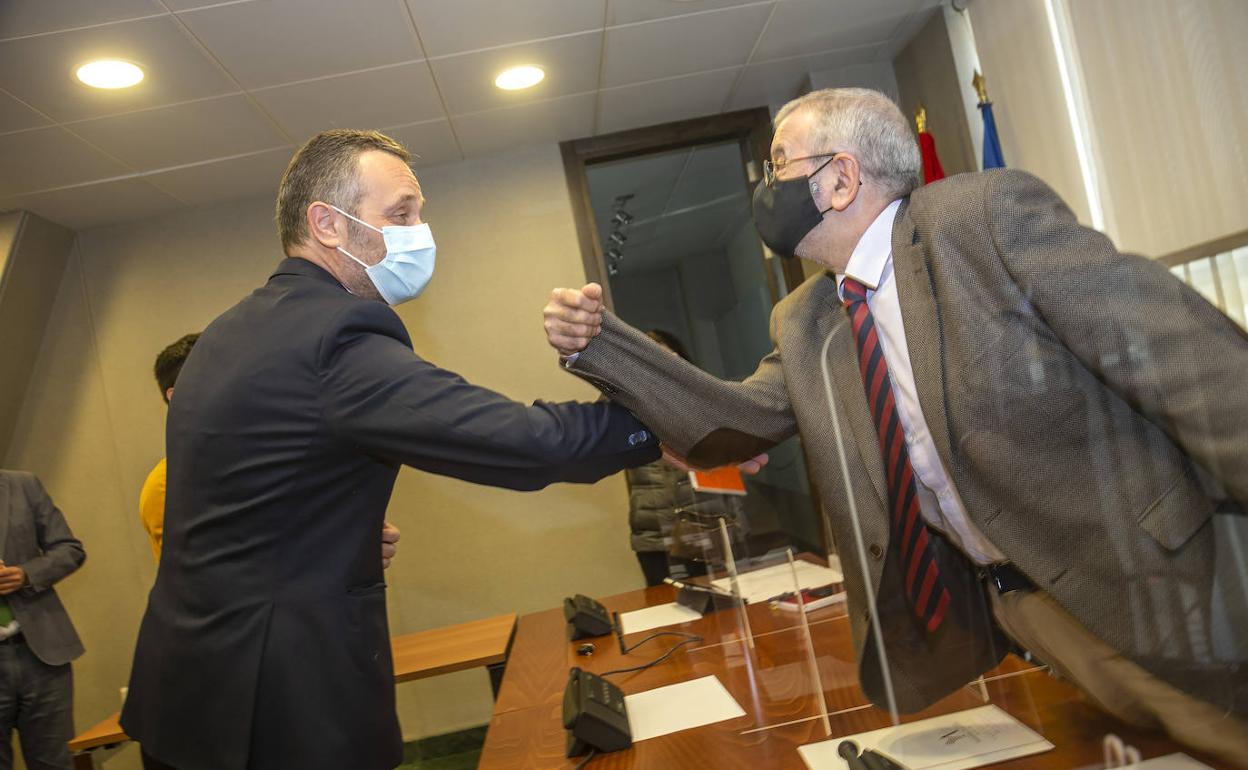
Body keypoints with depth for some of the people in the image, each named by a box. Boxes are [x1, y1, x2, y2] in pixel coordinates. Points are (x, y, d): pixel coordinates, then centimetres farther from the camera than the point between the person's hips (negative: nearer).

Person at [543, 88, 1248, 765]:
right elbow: (733, 423, 2)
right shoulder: (802, 325, 5)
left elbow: (1184, 353, -17)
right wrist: (599, 344, -6)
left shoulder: (992, 213, -15)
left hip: (1146, 577, -5)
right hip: (1000, 600, 5)